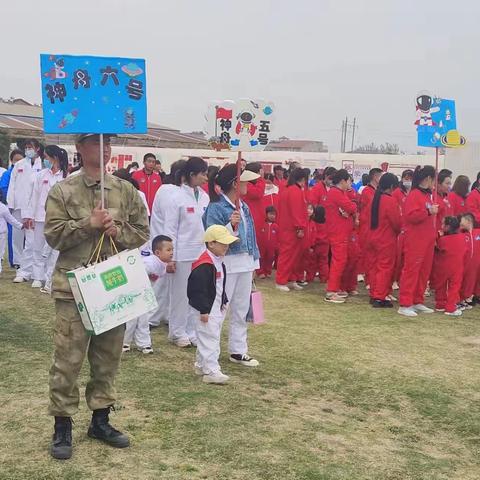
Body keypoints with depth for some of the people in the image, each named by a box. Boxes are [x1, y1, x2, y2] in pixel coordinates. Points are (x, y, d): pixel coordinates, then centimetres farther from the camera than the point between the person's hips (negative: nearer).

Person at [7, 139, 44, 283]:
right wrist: (10, 204, 5)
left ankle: (25, 272, -6)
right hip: (18, 206, 6)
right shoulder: (18, 165, 13)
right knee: (17, 237, 12)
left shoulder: (42, 166, -4)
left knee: (31, 241, -8)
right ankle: (20, 264, 25)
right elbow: (12, 186, 13)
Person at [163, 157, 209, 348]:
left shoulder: (204, 196, 6)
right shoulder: (178, 197, -9)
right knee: (181, 293, 5)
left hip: (202, 252, 5)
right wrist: (170, 257, -9)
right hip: (183, 253, -5)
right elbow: (170, 229, -8)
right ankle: (178, 332, 18)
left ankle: (193, 331, 20)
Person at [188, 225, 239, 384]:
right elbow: (198, 290, -24)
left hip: (217, 307, 11)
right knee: (209, 338, -7)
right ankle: (211, 371, -2)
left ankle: (201, 365, 30)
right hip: (206, 309, -10)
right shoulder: (204, 265, -23)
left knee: (212, 337, 18)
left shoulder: (219, 262, 9)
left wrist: (224, 302, 20)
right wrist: (203, 310, -22)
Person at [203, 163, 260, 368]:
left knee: (241, 309, 15)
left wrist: (253, 261, 15)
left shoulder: (243, 206, 9)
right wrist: (231, 225, -32)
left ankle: (238, 351, 26)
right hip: (225, 264, -8)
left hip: (245, 263, 8)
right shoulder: (216, 207, -13)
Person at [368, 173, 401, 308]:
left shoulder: (376, 198, 6)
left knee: (375, 266, 14)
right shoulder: (390, 201, -18)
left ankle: (373, 295, 21)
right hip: (387, 240, -8)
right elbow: (397, 222, -15)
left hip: (374, 238, 8)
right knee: (385, 268, -2)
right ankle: (380, 298, -2)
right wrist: (399, 231, 5)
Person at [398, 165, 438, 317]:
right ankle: (405, 305, -3)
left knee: (424, 272, 11)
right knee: (411, 271, -6)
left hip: (427, 241, 9)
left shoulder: (428, 195, 17)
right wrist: (429, 212, -24)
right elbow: (410, 215, -22)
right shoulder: (414, 195, -12)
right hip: (415, 241, -9)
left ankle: (418, 302, 20)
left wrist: (435, 234, 20)